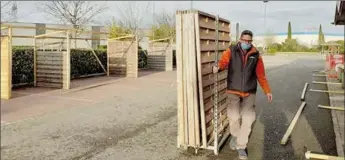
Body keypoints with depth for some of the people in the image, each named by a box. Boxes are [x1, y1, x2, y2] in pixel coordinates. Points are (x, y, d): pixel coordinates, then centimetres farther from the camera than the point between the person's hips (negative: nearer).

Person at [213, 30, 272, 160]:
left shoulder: (256, 55, 4)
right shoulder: (231, 51, -1)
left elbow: (261, 75, 8)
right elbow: (223, 61, -16)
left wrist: (267, 91, 8)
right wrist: (218, 67, -39)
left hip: (249, 92, 2)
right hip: (234, 91, -1)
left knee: (247, 119, -2)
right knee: (234, 117, -7)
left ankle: (241, 146, 14)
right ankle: (234, 136, 26)